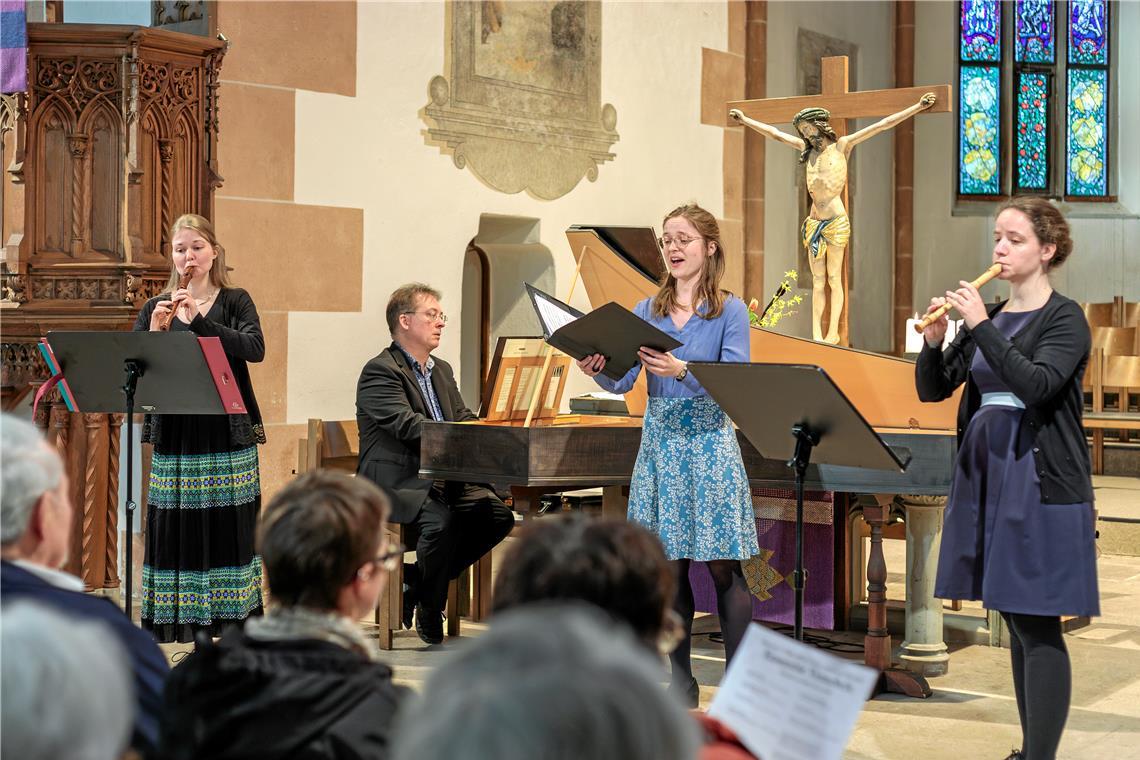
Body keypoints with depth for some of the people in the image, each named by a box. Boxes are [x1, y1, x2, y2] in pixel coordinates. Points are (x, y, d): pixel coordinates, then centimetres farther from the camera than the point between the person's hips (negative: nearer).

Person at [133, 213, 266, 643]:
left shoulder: (234, 302, 4)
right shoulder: (155, 309, 10)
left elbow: (255, 348, -14)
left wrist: (198, 320, -22)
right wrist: (154, 332, -16)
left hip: (228, 435, -2)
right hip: (174, 437, 2)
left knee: (230, 530, -1)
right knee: (179, 532, 1)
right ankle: (198, 641, 10)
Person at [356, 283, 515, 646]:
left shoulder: (442, 370, 20)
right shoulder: (380, 371, -10)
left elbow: (463, 419, 13)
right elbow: (408, 424, -23)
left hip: (439, 477, 8)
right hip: (395, 483, -8)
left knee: (498, 515, -12)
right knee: (440, 519, -34)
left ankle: (417, 579, 2)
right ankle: (428, 611, -12)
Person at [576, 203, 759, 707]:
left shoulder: (729, 310, 0)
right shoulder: (648, 311, 11)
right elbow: (623, 382, 2)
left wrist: (681, 371, -28)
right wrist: (597, 371, -20)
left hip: (710, 441, -4)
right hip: (660, 442, 4)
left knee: (723, 565, -4)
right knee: (669, 565, 5)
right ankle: (682, 684, 14)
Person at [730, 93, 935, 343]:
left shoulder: (842, 145, 1)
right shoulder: (807, 149, 14)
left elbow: (884, 124, -2)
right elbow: (774, 133, 23)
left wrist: (918, 107, -6)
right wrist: (745, 120, 28)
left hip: (836, 222, -5)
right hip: (813, 222, 5)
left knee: (834, 278, -4)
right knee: (818, 280, 3)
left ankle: (833, 333, -4)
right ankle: (816, 334, 1)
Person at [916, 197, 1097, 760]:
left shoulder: (1065, 318, -5)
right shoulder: (989, 319, 12)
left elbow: (1036, 385, -22)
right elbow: (932, 390, 9)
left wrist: (981, 327, -24)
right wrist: (933, 341, -9)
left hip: (1040, 483, -6)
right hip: (984, 476, 6)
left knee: (1037, 625, -8)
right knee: (1016, 622, 11)